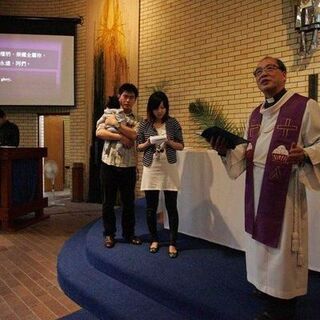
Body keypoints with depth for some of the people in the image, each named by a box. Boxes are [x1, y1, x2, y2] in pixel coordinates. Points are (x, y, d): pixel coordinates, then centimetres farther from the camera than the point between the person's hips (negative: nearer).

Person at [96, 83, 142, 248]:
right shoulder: (109, 114, 5)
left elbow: (134, 135, -14)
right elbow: (99, 132, -11)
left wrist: (116, 124, -13)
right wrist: (120, 137, -16)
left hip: (128, 166, 1)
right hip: (109, 164, -1)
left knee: (128, 202, 10)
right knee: (108, 201, 8)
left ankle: (129, 233, 26)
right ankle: (109, 234, 23)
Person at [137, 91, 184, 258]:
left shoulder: (173, 123, 1)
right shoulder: (144, 124, 2)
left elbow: (181, 146, 4)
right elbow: (138, 146, 7)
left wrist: (169, 142, -15)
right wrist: (148, 143, -13)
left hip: (169, 168, -1)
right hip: (151, 168, 1)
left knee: (171, 207, 1)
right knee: (151, 207, 8)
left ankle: (173, 243, 13)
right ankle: (154, 239, 26)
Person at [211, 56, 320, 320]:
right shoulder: (255, 114, 13)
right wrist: (226, 150, -1)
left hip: (285, 188, -7)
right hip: (257, 187, 7)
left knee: (283, 242, 3)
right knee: (262, 237, 18)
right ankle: (268, 286, 39)